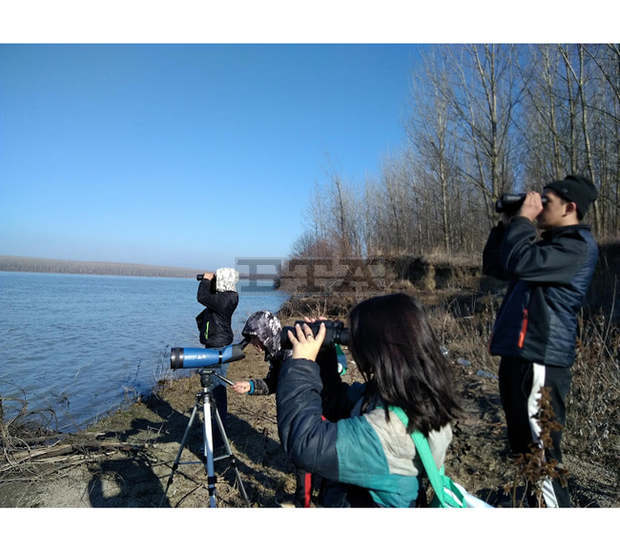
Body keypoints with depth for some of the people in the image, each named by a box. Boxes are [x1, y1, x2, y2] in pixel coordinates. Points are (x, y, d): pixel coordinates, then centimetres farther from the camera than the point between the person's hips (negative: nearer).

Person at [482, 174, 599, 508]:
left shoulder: (578, 246, -11)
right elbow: (493, 267, 20)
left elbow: (520, 264, -27)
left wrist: (524, 219, -13)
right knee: (523, 444, 22)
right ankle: (536, 503, 38)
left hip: (539, 362, -10)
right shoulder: (551, 243, 19)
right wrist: (506, 224, 11)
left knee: (540, 450, -3)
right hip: (519, 356, 10)